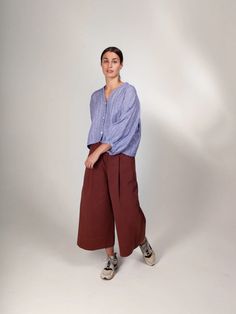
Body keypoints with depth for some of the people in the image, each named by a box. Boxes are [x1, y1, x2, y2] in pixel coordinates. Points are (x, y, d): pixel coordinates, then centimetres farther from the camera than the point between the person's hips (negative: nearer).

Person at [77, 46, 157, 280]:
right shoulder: (96, 96, 14)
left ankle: (143, 243, 34)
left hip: (120, 157, -5)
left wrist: (98, 151, -18)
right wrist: (93, 151, 9)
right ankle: (111, 257, 24)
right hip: (97, 157, 6)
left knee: (126, 206, 2)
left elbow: (123, 128, -14)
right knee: (98, 206, 6)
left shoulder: (129, 92, -4)